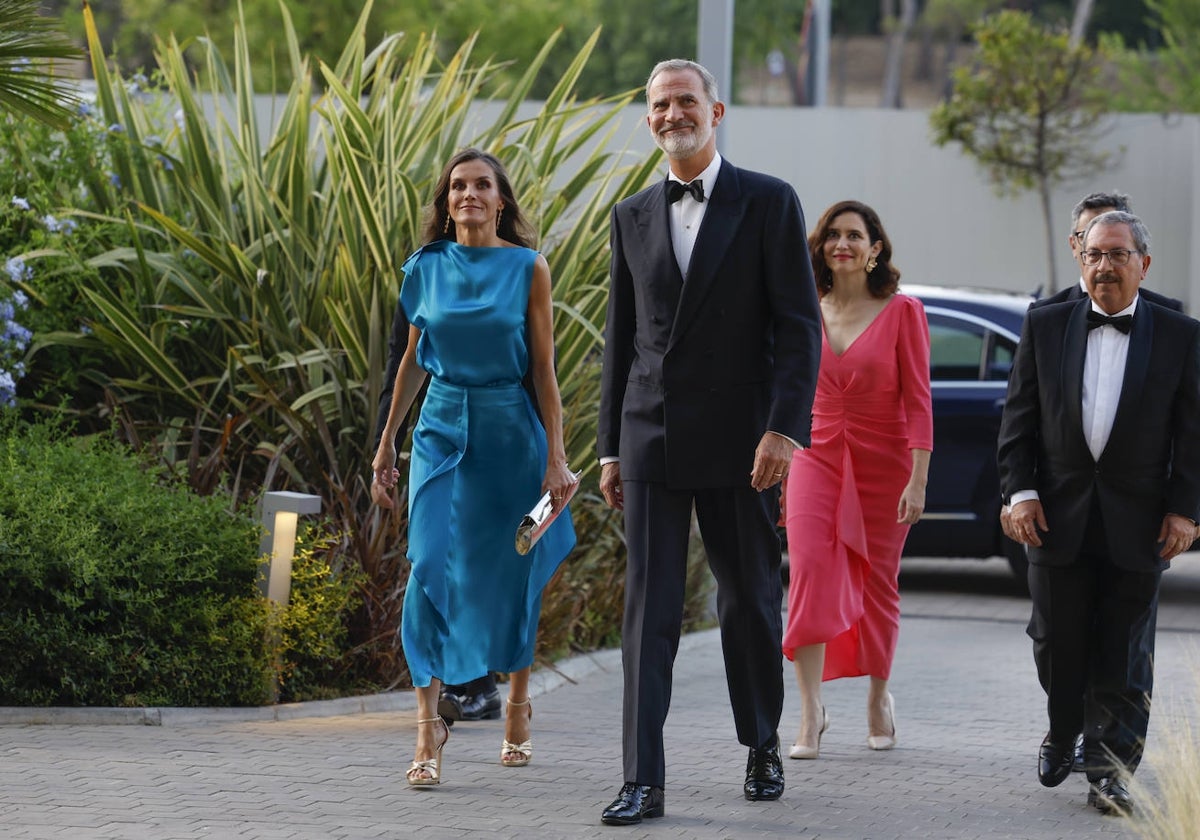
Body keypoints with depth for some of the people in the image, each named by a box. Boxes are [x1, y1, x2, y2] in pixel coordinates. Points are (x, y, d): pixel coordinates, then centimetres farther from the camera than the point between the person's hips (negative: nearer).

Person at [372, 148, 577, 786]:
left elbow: (543, 368, -2)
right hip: (441, 428, 1)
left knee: (511, 577, 7)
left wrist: (556, 457, -7)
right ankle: (428, 732, -13)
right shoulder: (426, 268, 5)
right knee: (431, 570, -12)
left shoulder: (527, 268, -2)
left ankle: (517, 714, 27)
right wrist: (387, 440, 15)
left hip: (509, 429, -1)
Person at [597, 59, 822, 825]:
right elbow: (622, 337, 15)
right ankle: (644, 781, -6)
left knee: (752, 603, 10)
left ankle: (763, 747, 30)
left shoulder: (769, 203, -2)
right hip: (652, 444, 3)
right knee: (649, 611, -3)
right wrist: (611, 448, 12)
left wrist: (784, 429, -17)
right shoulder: (633, 216, 11)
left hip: (738, 443, -3)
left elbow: (800, 326, -7)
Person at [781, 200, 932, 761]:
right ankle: (811, 709, -17)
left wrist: (918, 480, -14)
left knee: (877, 582, 7)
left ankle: (879, 697, 29)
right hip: (816, 457, 2)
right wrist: (777, 474, 13)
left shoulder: (901, 312, -4)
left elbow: (917, 399, -7)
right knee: (809, 570, -16)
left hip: (883, 462, -2)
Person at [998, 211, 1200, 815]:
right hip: (1059, 516, 1)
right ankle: (1062, 732, 35)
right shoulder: (1045, 327, 4)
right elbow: (1018, 418, 5)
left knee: (1123, 654, 1)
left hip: (1136, 525, -1)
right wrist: (1020, 492, -5)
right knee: (1057, 644, 9)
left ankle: (1110, 771, 6)